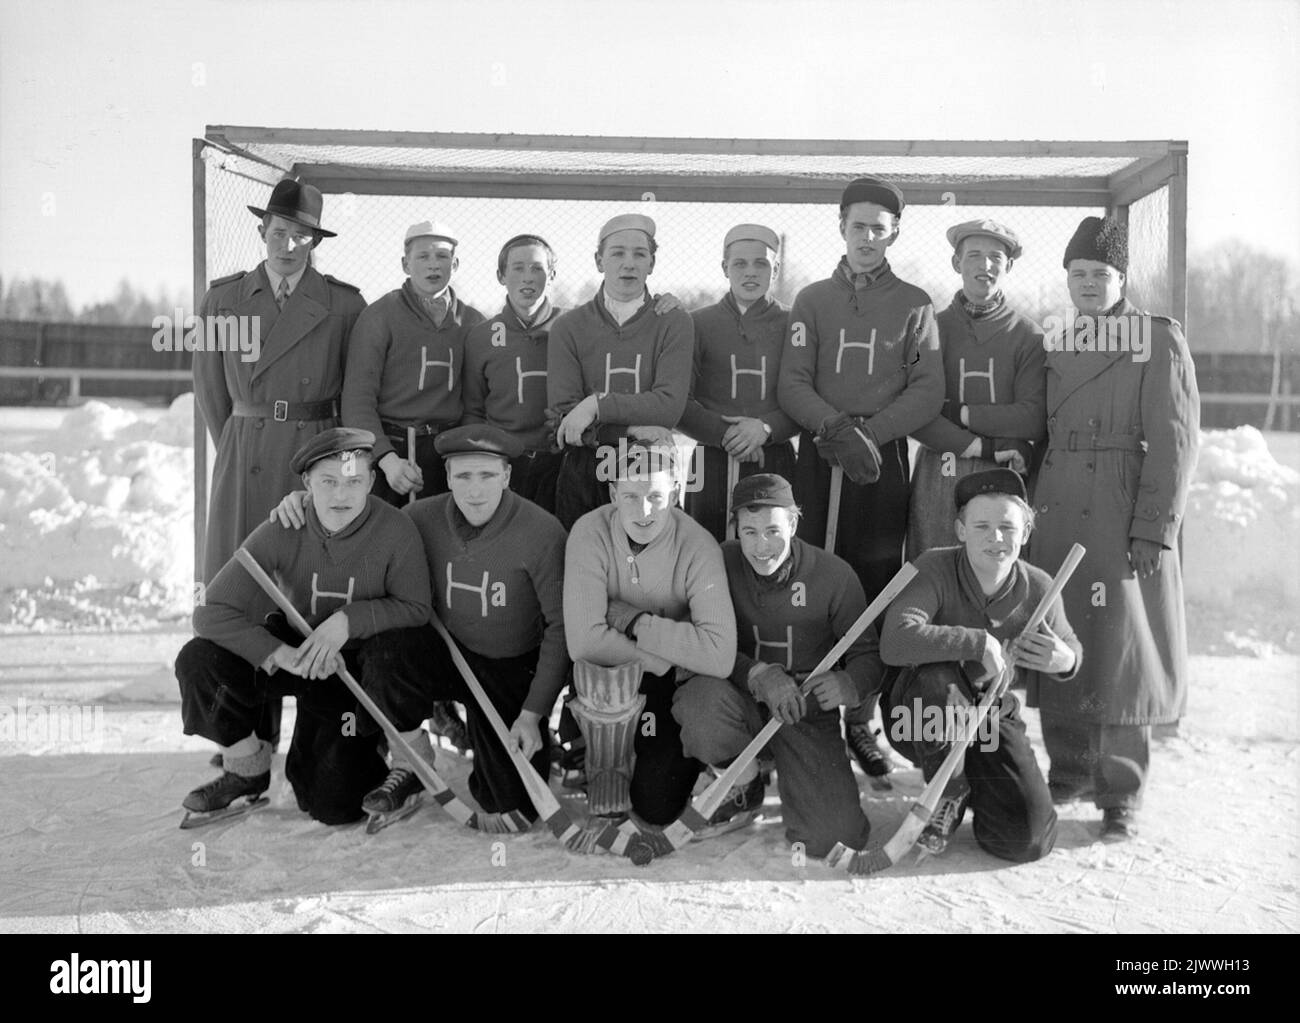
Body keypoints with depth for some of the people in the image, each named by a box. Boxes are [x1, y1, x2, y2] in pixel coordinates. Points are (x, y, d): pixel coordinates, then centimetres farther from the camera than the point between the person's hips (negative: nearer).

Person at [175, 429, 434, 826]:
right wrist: (282, 654, -33)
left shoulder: (396, 531, -23)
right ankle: (247, 769, 4)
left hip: (360, 662, -3)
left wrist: (348, 620, -29)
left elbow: (416, 608, -12)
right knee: (197, 660, -22)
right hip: (293, 648, 3)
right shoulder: (279, 533, -19)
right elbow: (211, 613, -20)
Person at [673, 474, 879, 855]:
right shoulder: (721, 564, -8)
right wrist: (759, 675, -27)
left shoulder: (834, 575, -9)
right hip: (744, 704, 1)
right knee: (702, 697, -36)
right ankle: (746, 784, -2)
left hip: (808, 713, 0)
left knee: (837, 838, -17)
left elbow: (868, 655, -2)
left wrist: (848, 684, -25)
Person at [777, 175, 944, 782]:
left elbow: (927, 393, 0)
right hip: (818, 459, 0)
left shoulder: (914, 305, 10)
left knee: (877, 590, -1)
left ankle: (861, 722, 8)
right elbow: (792, 384, 2)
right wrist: (836, 426, -16)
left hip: (885, 462, 0)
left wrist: (870, 430, -13)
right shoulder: (812, 301, 13)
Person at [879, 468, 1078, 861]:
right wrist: (979, 642, -36)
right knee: (936, 676, -39)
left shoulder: (1038, 589, -10)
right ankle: (948, 791, -9)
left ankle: (976, 788, 24)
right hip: (919, 716, -2)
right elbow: (894, 643, -38)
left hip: (991, 715, 3)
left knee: (1030, 840, -12)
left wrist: (1067, 661, -15)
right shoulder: (934, 570, -21)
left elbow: (1069, 649, 10)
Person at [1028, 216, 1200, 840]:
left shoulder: (1159, 341, -1)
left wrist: (1154, 526, -14)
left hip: (1123, 516, -5)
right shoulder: (1052, 346, 15)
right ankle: (1068, 773, 23)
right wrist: (1026, 511, 8)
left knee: (1120, 646, -3)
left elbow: (1174, 441, -7)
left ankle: (1120, 794, 8)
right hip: (1055, 514, 5)